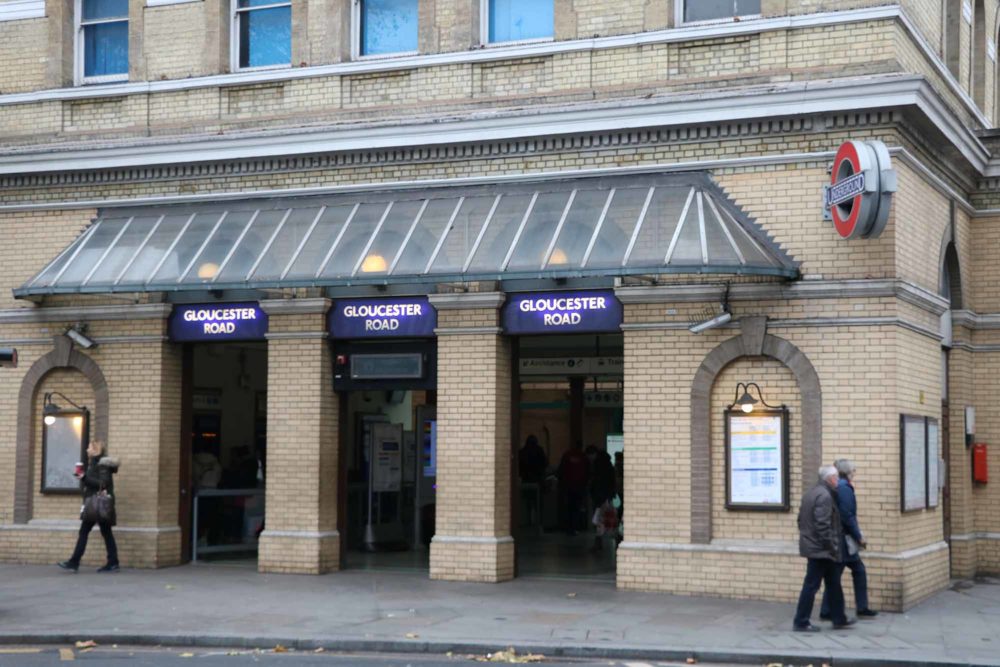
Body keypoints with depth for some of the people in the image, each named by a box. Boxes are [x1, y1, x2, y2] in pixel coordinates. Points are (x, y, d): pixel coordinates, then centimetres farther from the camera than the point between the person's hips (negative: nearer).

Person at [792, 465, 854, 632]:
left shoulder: (810, 493, 13)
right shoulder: (825, 496, -18)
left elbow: (801, 519, 17)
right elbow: (823, 525, -23)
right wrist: (832, 547, -17)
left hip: (812, 547, 10)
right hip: (821, 549, -10)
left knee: (834, 584, 17)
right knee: (811, 585, -3)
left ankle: (839, 619, 25)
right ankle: (801, 622, 2)